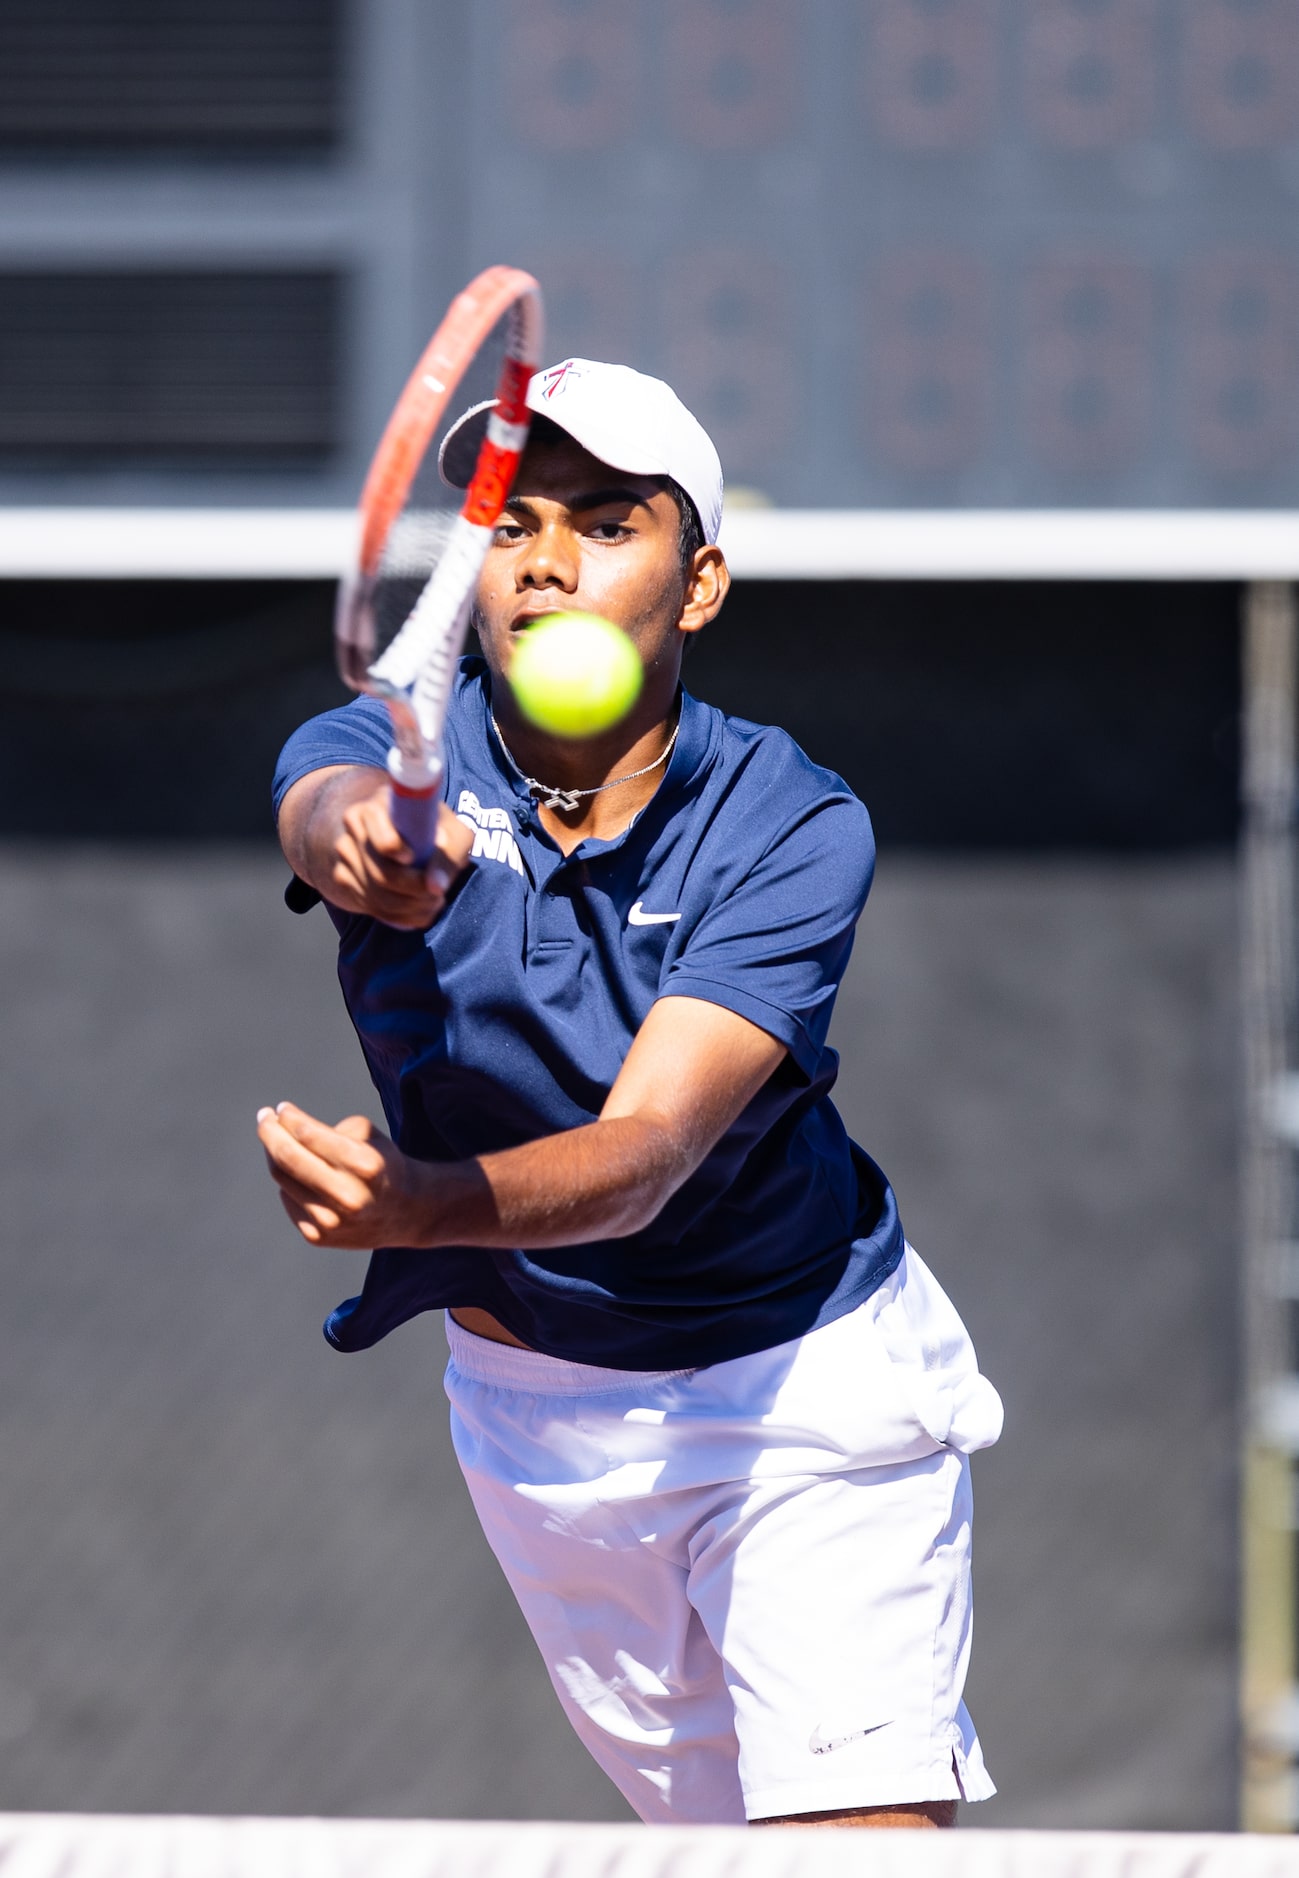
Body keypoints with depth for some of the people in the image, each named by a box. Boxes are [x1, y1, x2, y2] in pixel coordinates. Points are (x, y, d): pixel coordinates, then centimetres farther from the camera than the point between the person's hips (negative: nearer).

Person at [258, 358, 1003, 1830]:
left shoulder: (791, 827, -21)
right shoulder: (395, 763, -13)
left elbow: (648, 1149, -34)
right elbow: (328, 820, -39)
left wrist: (418, 1203, -54)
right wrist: (358, 847, -65)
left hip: (806, 1377, -3)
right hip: (534, 1403, 3)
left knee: (860, 1834, -20)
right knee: (714, 1814, 13)